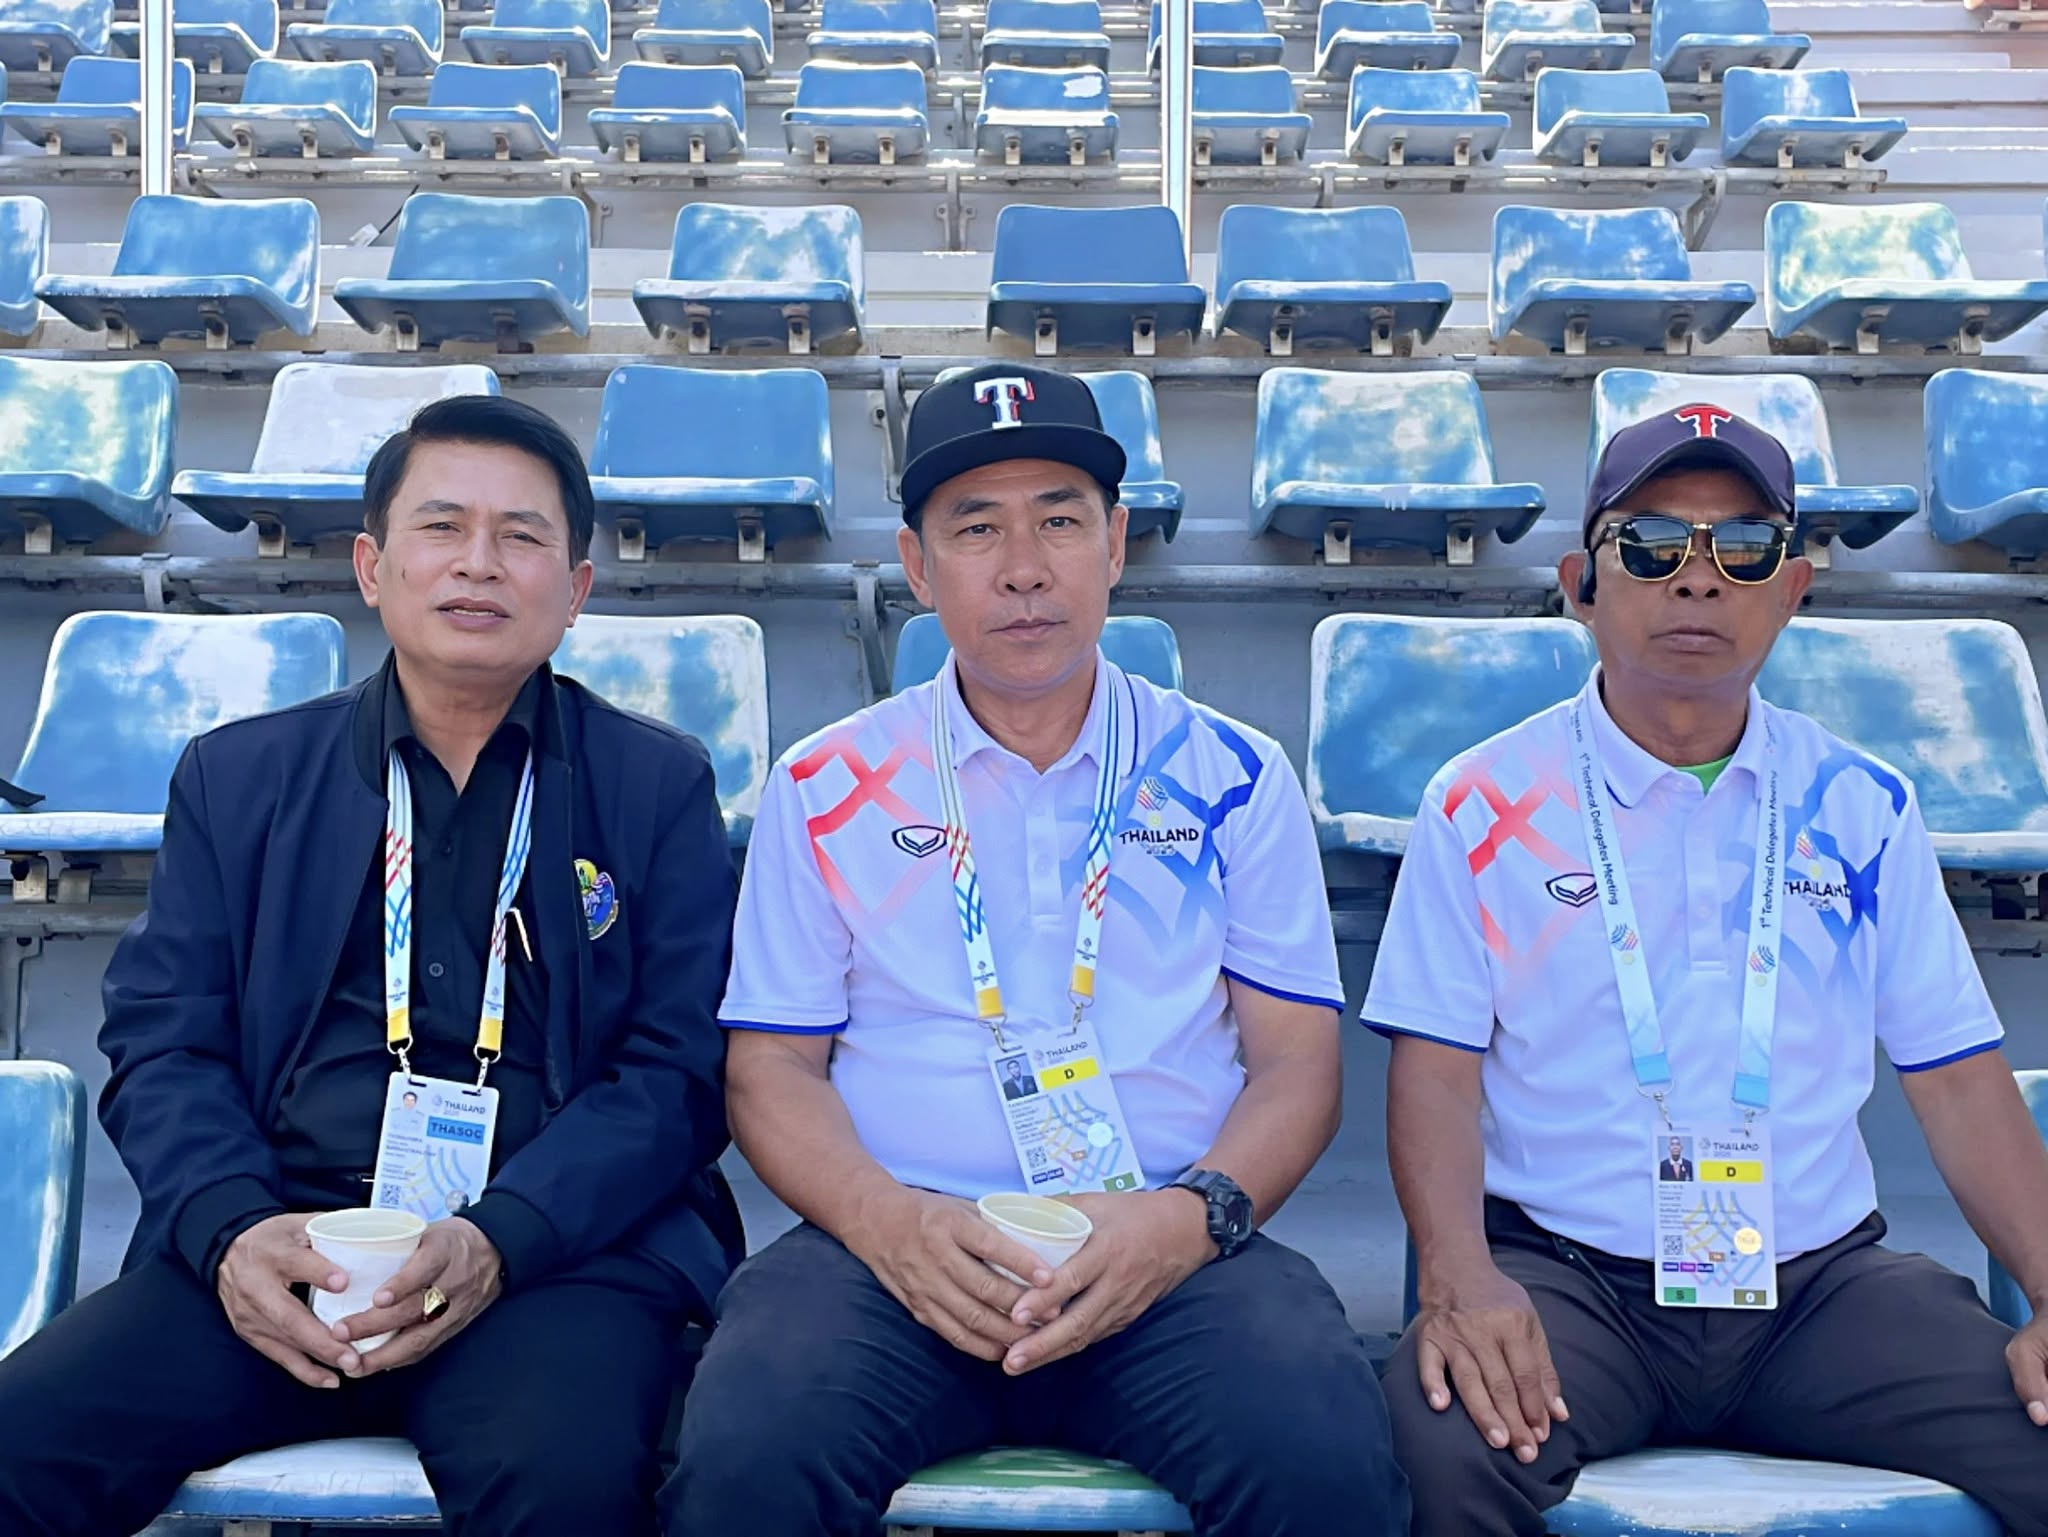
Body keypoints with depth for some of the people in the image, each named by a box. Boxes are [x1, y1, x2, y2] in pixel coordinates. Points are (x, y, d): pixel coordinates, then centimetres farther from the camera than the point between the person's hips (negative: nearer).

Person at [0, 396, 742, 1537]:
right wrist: (230, 1229, -11)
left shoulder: (661, 785, 10)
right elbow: (162, 1043, 10)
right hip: (279, 1240, 2)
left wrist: (500, 1240, -14)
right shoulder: (240, 777, 16)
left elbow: (682, 1070, 1)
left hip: (556, 1251, -2)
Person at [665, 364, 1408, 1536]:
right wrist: (887, 1219, -13)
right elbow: (773, 1066, 7)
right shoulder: (826, 789, 10)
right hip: (898, 1250, 0)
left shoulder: (1233, 779, 10)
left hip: (1169, 1258, 1)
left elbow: (1296, 1060, 7)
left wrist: (1190, 1217, -13)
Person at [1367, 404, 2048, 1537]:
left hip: (1822, 1277, 4)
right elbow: (1437, 1071, -4)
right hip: (1563, 1277, -3)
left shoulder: (1863, 808, 9)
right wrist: (1458, 1277, -21)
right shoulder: (1483, 805, 1)